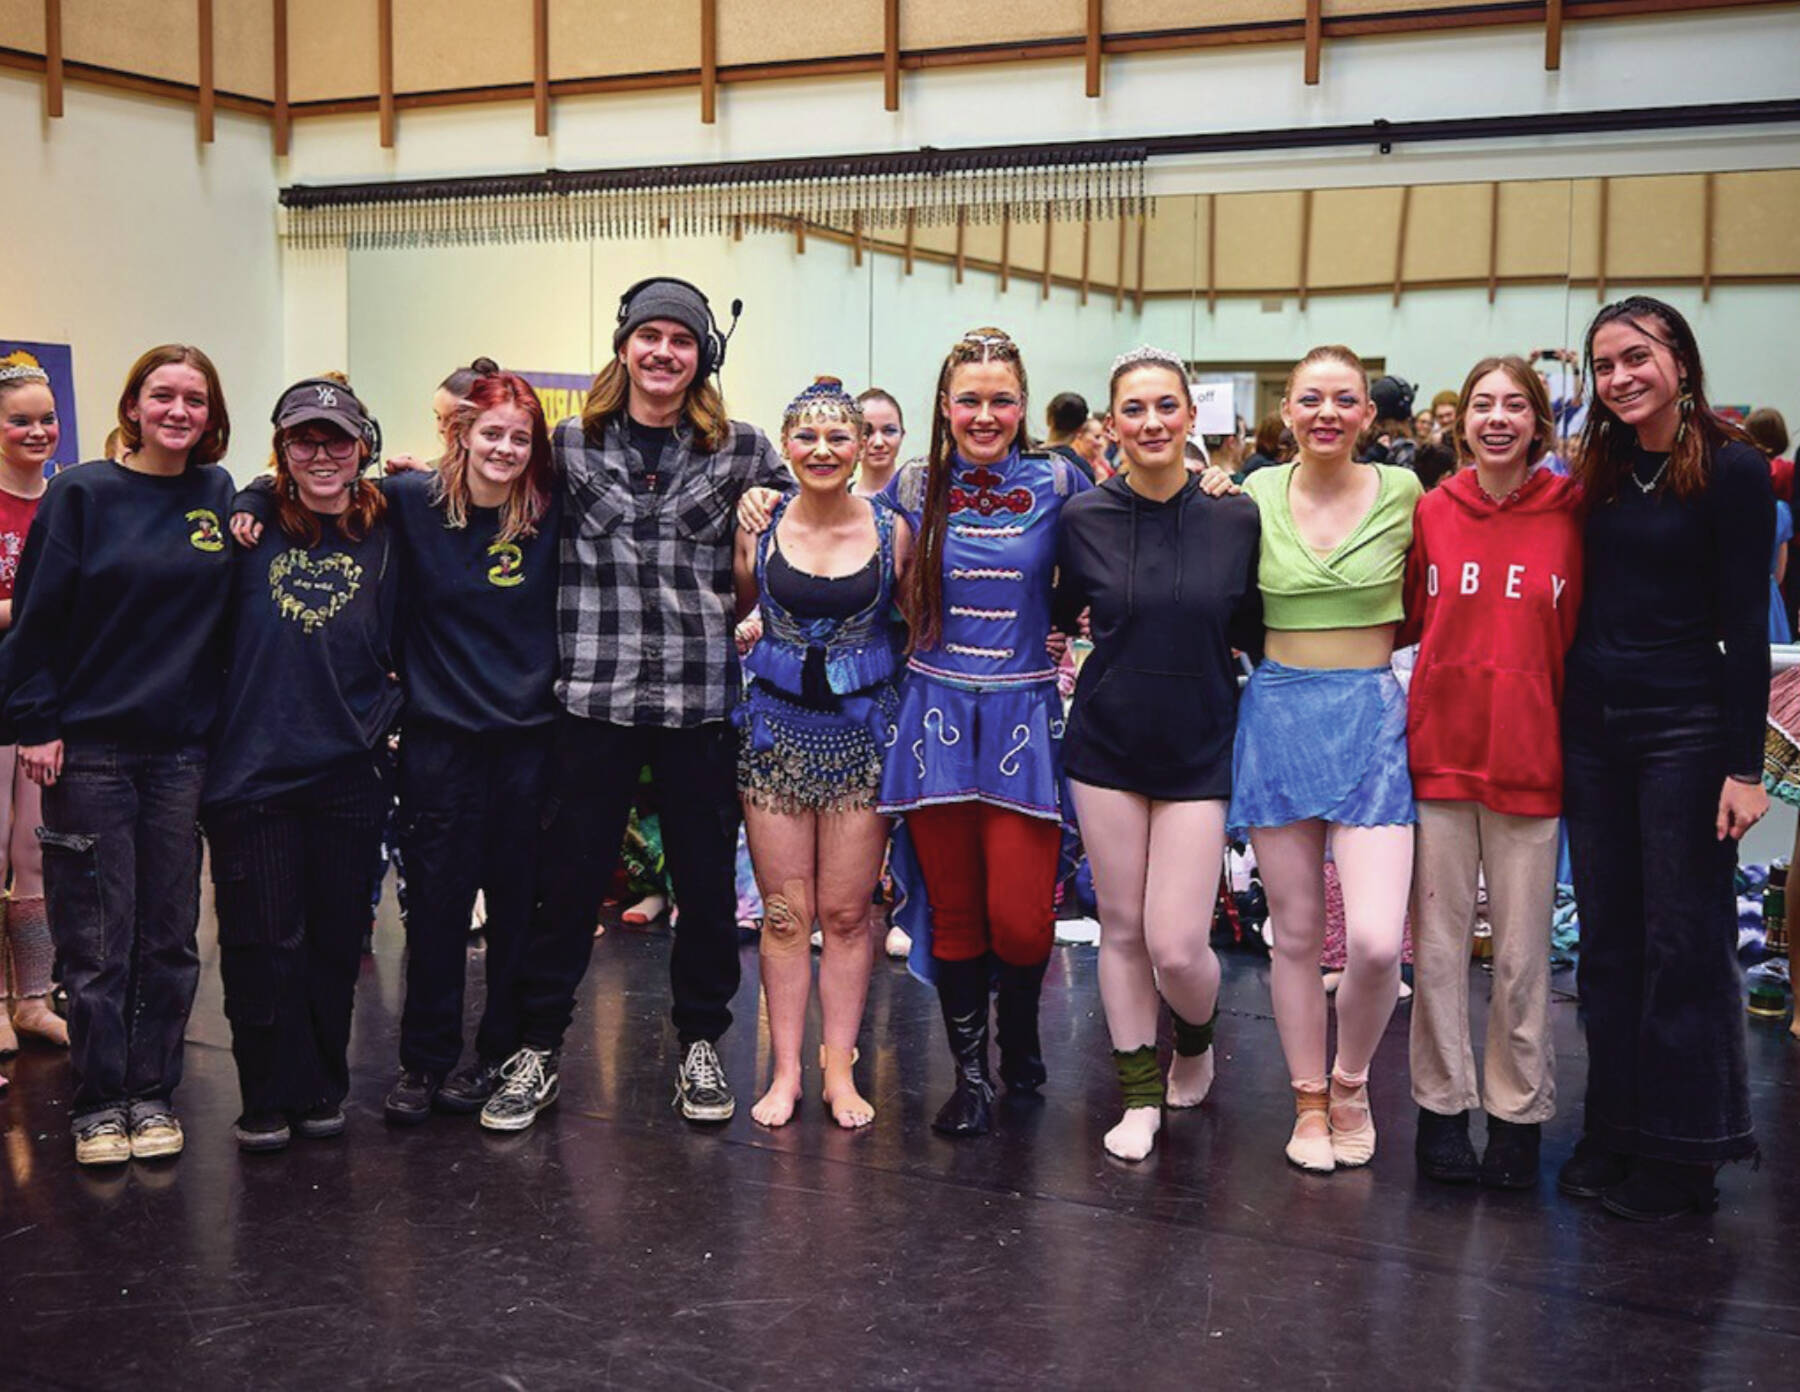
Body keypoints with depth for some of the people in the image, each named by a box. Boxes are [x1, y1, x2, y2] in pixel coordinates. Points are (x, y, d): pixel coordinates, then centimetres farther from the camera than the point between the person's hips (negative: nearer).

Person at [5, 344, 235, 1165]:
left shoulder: (219, 498, 6)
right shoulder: (82, 495, -2)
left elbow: (235, 614, 12)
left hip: (181, 750, 3)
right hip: (89, 749, -3)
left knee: (169, 935, 9)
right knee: (97, 939, 3)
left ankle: (153, 1093, 21)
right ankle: (98, 1102, 15)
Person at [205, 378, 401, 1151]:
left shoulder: (386, 536, 4)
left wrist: (386, 712, -1)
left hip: (350, 774, 1)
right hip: (253, 769, -1)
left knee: (336, 941, 10)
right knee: (263, 943, 3)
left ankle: (321, 1090, 24)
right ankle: (267, 1098, 15)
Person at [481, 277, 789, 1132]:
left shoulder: (741, 450, 4)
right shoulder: (569, 445, 6)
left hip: (703, 700, 0)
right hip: (592, 698, 0)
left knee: (707, 879, 8)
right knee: (569, 878, 5)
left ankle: (701, 1045, 24)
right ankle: (536, 1048, 18)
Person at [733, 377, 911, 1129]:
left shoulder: (891, 531, -2)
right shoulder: (760, 529, -1)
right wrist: (742, 541, -2)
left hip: (862, 732, 0)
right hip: (776, 728, 1)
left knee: (847, 913, 5)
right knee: (784, 914, 5)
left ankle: (840, 1069, 17)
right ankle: (785, 1069, 16)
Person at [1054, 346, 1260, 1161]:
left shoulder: (1236, 519, -5)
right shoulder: (1083, 519, -3)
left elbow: (1255, 634, 5)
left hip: (1199, 751, -1)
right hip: (1107, 746, 1)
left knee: (1177, 946, -6)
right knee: (1122, 929, 8)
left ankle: (1196, 1041, 29)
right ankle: (1139, 1097, 25)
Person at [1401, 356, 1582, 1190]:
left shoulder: (1572, 515, -2)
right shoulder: (1431, 512, 1)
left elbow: (1585, 638, 4)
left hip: (1529, 759, -1)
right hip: (1440, 750, 1)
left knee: (1522, 952, 7)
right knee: (1439, 944, 8)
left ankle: (1519, 1116, 21)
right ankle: (1443, 1108, 22)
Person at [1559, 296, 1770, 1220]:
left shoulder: (1732, 472, -6)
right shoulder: (1596, 473, 10)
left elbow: (1745, 625, -9)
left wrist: (1744, 765, -13)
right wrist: (1559, 725, 7)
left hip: (1686, 726, -6)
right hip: (1593, 724, 6)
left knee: (1683, 942, 1)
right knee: (1607, 940, 11)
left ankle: (1679, 1154, 12)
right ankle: (1613, 1136, 22)